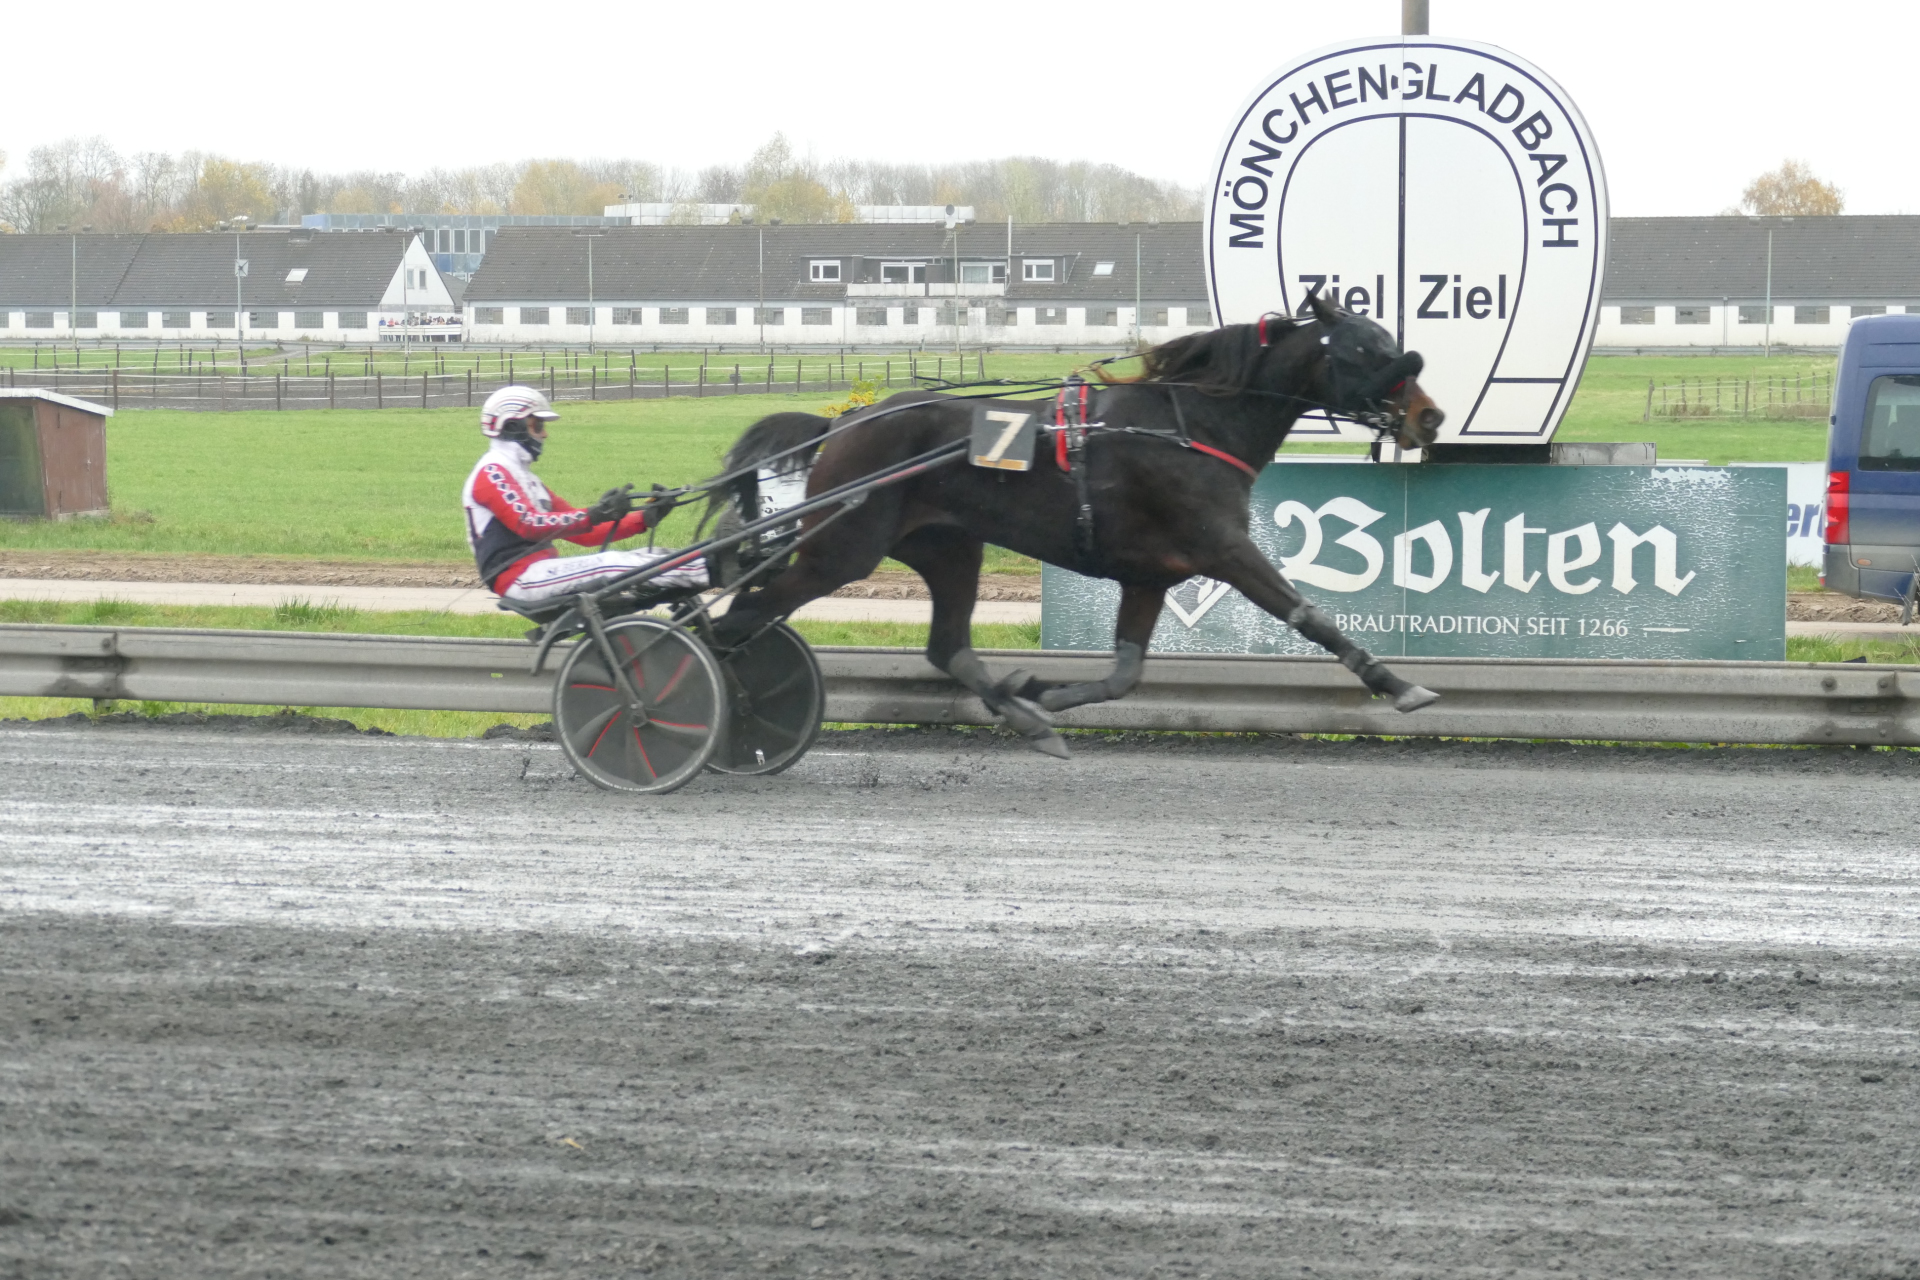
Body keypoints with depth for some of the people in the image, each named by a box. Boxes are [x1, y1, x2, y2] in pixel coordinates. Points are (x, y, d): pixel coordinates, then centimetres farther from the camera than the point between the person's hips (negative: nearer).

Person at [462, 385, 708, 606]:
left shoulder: (520, 475, 26)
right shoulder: (492, 473, -4)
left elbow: (582, 532, 19)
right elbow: (529, 525, -21)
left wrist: (645, 518, 7)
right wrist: (593, 515, -31)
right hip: (516, 576, -10)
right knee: (611, 564, -26)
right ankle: (706, 572, -33)